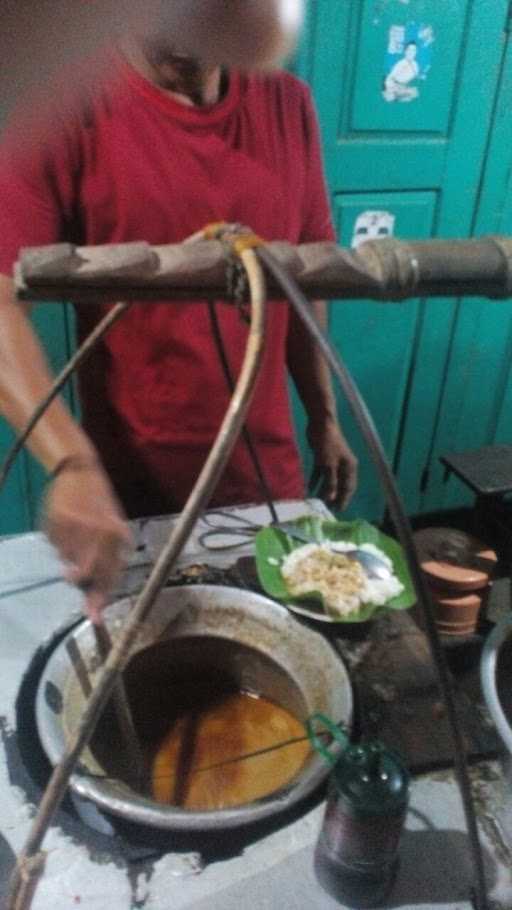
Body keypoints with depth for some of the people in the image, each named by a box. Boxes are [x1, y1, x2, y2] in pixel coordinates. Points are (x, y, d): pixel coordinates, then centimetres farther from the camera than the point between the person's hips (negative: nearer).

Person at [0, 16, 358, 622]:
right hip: (129, 480, -3)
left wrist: (323, 417, 11)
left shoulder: (287, 106, 2)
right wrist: (73, 464, -34)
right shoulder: (65, 110, -12)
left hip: (266, 465, 4)